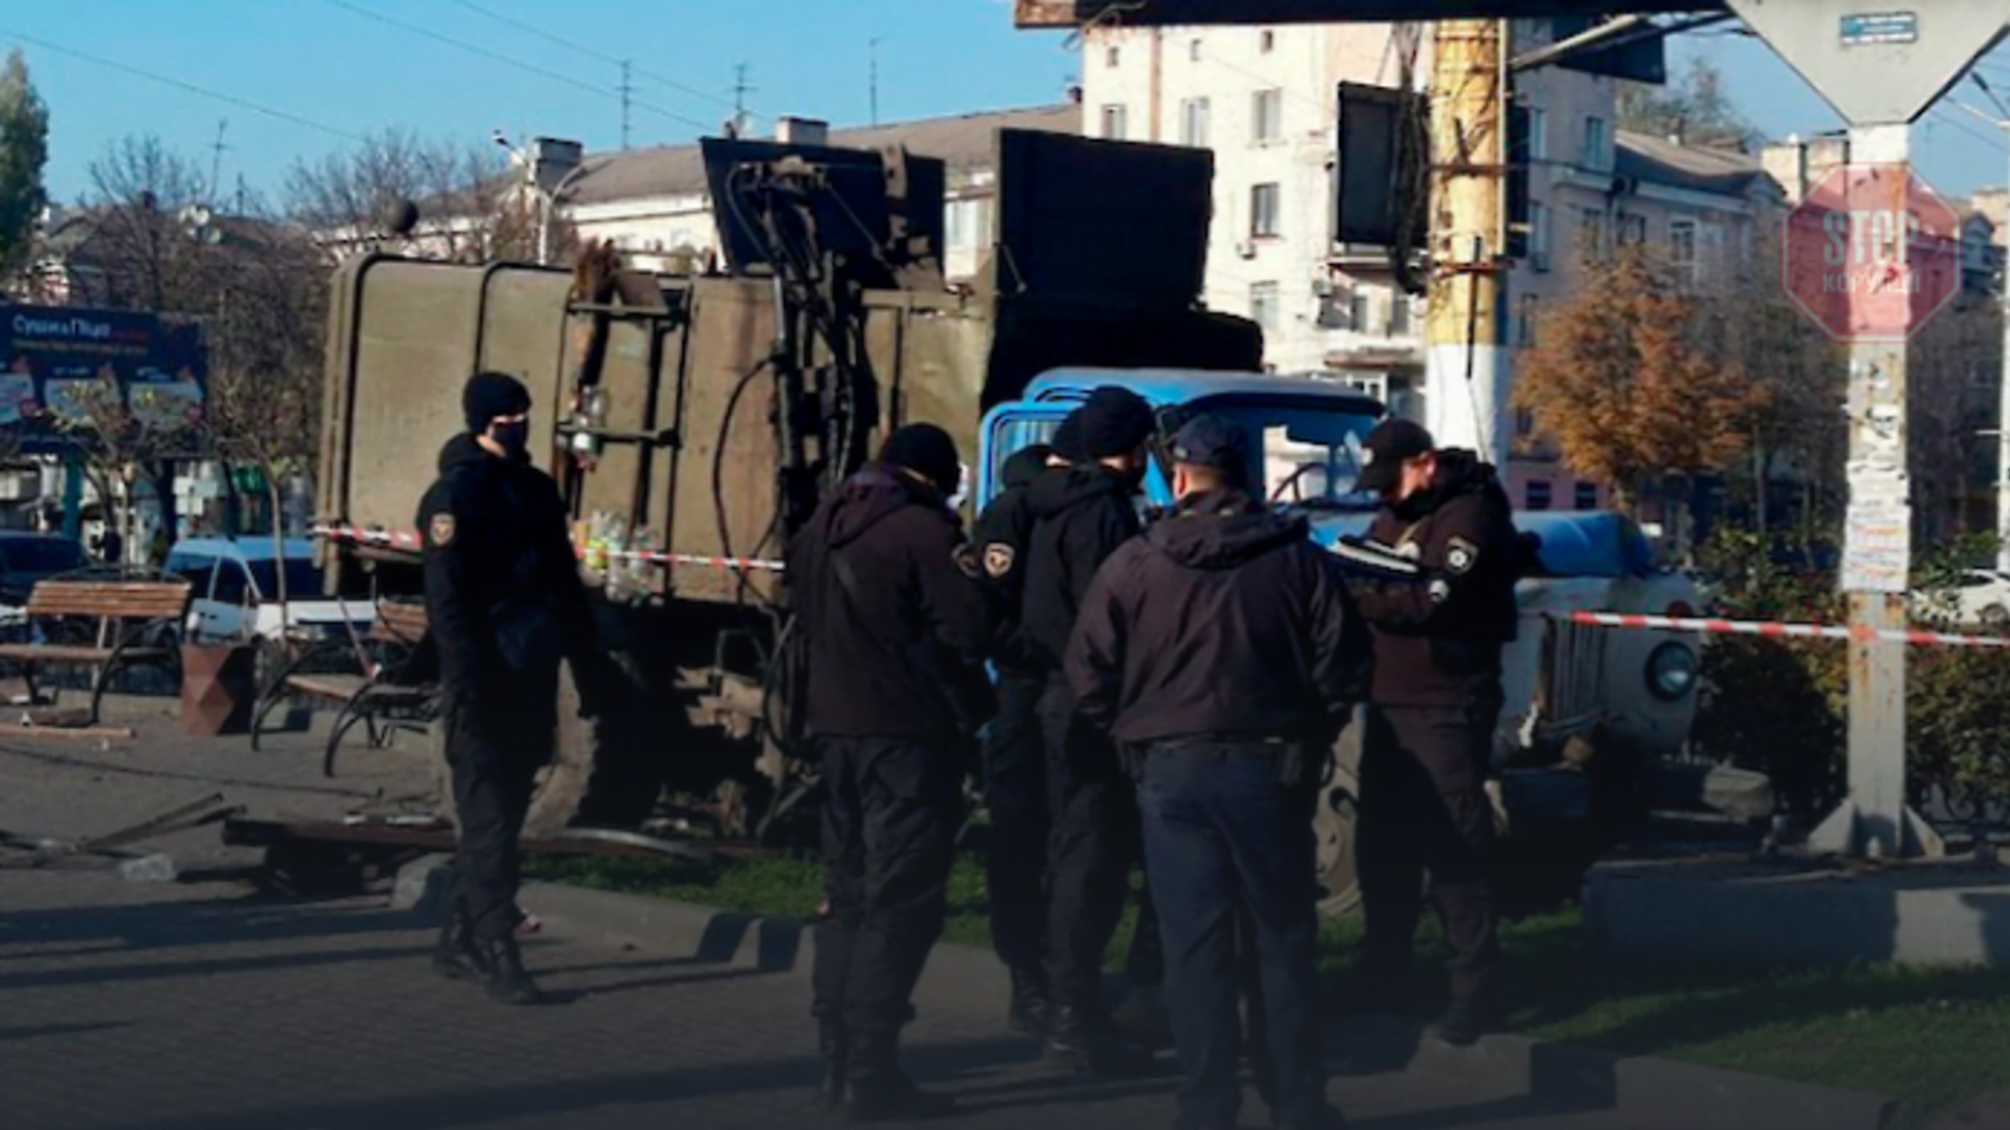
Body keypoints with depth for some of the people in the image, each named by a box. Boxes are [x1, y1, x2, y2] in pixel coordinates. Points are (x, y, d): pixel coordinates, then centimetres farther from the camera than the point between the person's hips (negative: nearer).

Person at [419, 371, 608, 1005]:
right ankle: (497, 955, -4)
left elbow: (566, 588, 20)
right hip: (486, 685, -8)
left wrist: (588, 670, 17)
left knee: (501, 818, 12)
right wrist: (466, 686, -22)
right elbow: (447, 602, -15)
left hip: (532, 683, 8)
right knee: (489, 821, -6)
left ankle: (459, 943, 21)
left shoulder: (536, 489, 16)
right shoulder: (457, 494, -8)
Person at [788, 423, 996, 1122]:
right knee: (902, 902, -4)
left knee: (849, 895, 16)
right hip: (908, 732, -8)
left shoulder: (822, 527, 12)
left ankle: (837, 1061, 19)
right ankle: (872, 1074, -6)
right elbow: (969, 631, -18)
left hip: (835, 726, 8)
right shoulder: (924, 530, -14)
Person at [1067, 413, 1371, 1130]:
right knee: (1283, 939, 10)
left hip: (1171, 769, 0)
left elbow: (1089, 675, -2)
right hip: (1270, 767, 0)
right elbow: (1343, 668, -3)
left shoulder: (1133, 565, -2)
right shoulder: (1298, 560, -2)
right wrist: (1306, 742, 12)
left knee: (1194, 944, 4)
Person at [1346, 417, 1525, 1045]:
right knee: (1382, 843, 16)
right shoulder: (1394, 516, 16)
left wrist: (1351, 591, -17)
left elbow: (1432, 602, -23)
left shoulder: (1470, 516, -12)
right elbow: (1377, 590, 14)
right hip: (1389, 704, 9)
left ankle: (1474, 989, -2)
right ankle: (1382, 972, 29)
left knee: (1455, 850, -7)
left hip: (1448, 710, -9)